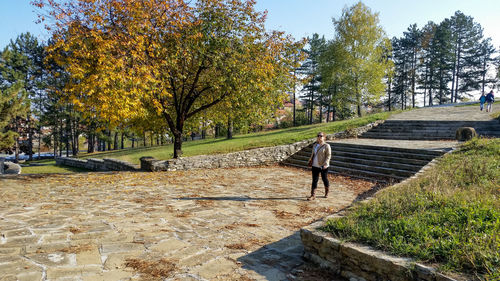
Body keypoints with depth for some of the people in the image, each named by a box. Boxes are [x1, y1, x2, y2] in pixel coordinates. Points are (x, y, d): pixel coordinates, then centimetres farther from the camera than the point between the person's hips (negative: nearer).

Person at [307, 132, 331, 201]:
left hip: (323, 166, -5)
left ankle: (327, 192, 32)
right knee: (314, 180, 4)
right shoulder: (315, 145, 10)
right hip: (315, 166, 5)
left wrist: (325, 164, -21)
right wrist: (310, 161, 16)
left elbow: (328, 156, -13)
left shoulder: (326, 146, -10)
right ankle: (313, 195, 6)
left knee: (324, 179, 9)